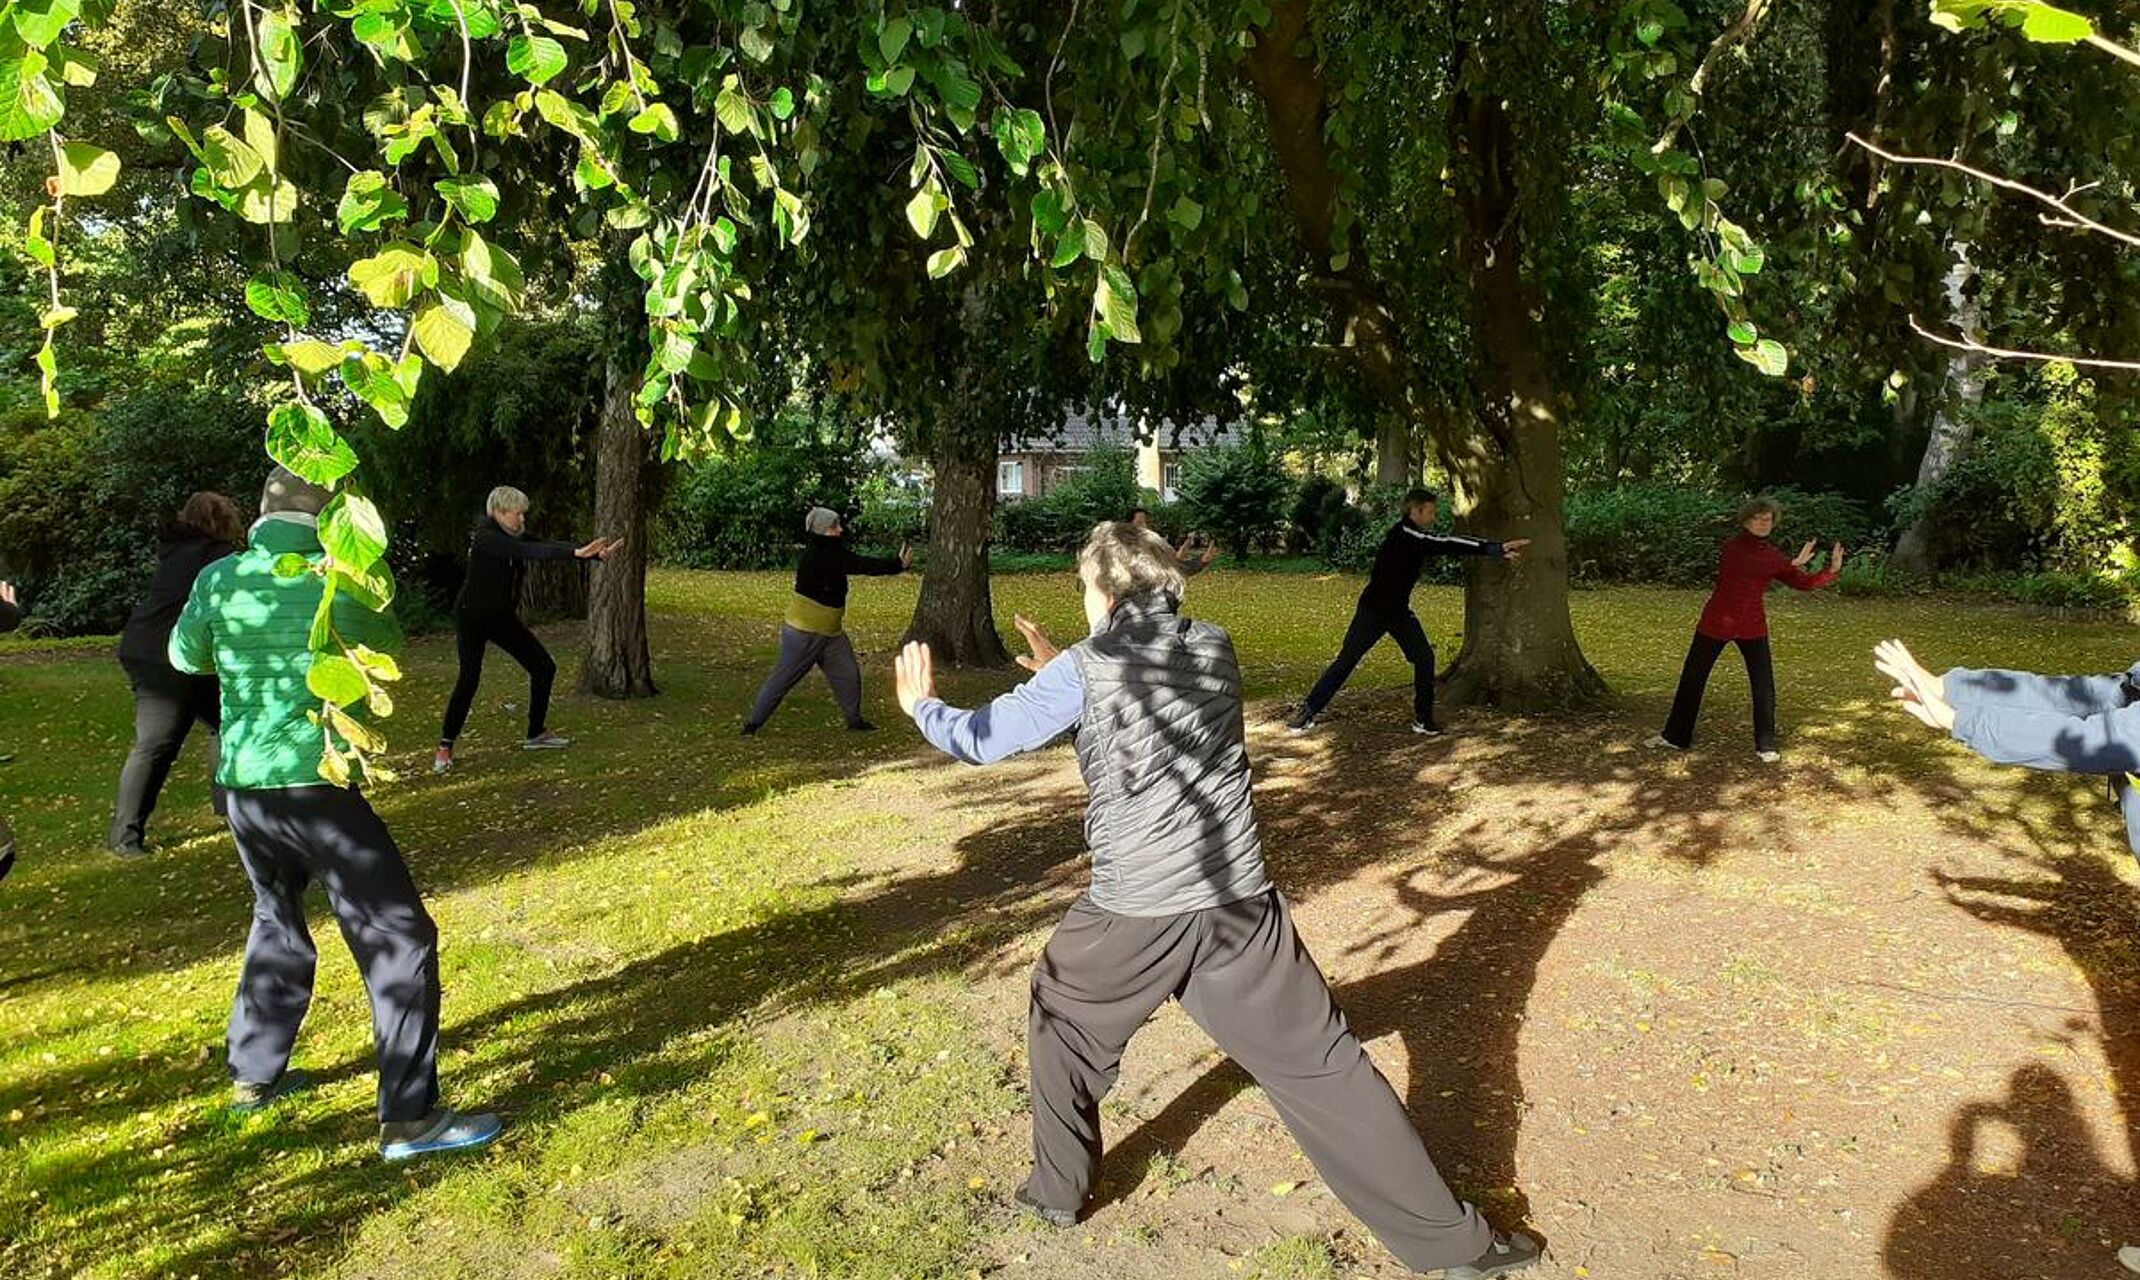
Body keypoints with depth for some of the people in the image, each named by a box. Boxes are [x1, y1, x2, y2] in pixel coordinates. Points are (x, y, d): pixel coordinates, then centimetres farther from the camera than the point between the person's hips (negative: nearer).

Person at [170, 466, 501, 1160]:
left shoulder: (220, 578, 2)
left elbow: (185, 656, 19)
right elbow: (389, 643, 8)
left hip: (243, 786, 7)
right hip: (316, 788, -6)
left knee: (278, 921, 29)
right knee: (400, 939, -2)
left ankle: (253, 1074, 41)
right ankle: (408, 1117, -4)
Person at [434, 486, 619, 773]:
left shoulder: (515, 536, 2)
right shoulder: (485, 537, -21)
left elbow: (546, 547, -6)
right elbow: (528, 551, -36)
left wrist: (595, 553, -19)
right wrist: (575, 553, -45)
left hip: (503, 617, 8)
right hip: (472, 617, -8)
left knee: (544, 667, 3)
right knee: (469, 678, -18)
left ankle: (536, 734, 18)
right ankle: (445, 747, -3)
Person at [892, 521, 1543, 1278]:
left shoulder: (1088, 668, -6)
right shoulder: (1215, 649, 6)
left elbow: (983, 740, 4)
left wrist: (922, 705, 23)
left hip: (1132, 916, -2)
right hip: (1240, 904, 3)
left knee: (1063, 1024, 26)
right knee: (1319, 1066, 7)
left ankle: (1058, 1191, 39)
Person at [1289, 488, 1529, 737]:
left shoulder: (1419, 538, 5)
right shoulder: (1402, 533, -23)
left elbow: (1446, 545, 4)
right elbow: (1445, 544, -30)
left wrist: (1498, 549, -4)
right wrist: (1496, 548, -34)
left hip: (1399, 612, 8)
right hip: (1373, 610, -8)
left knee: (1424, 658, -2)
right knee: (1346, 660, -3)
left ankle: (1423, 718, 8)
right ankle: (1308, 711, 7)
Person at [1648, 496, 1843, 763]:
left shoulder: (1774, 555, 4)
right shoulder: (1733, 545, -8)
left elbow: (1804, 582, 2)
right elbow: (1751, 566, -25)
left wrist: (1832, 570, -12)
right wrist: (1793, 563, -25)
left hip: (1752, 627, 3)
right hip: (1716, 623, -3)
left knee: (1764, 686, -1)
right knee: (1692, 678, 7)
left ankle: (1767, 746, 14)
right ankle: (1676, 736, 22)